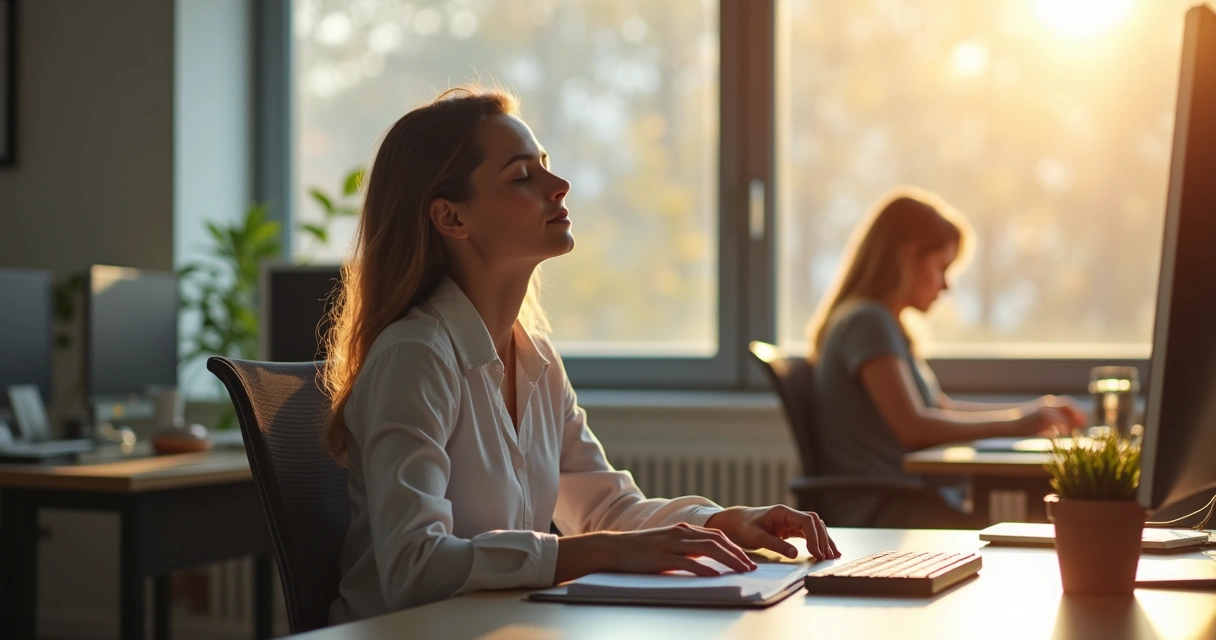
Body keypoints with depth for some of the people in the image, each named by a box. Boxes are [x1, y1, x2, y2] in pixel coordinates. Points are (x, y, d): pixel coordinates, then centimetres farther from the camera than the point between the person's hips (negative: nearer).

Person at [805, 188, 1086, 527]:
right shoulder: (868, 323, -11)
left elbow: (943, 408, 30)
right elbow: (913, 426, -21)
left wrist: (1030, 410, 19)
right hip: (876, 513, -10)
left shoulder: (884, 323, 22)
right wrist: (1013, 423, -12)